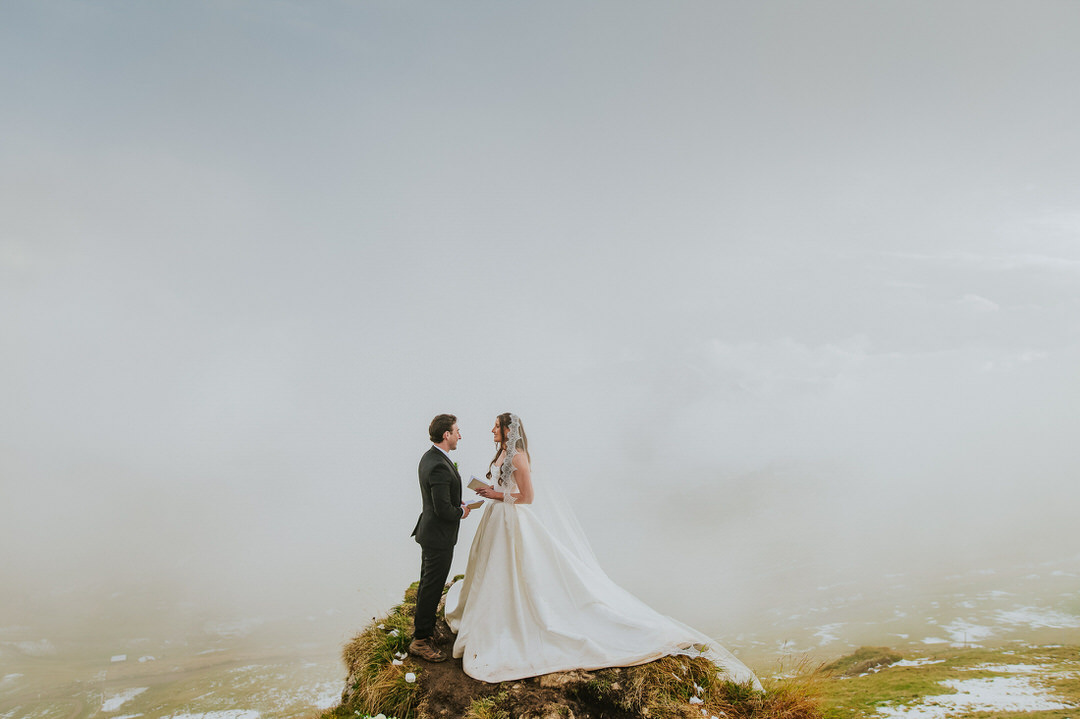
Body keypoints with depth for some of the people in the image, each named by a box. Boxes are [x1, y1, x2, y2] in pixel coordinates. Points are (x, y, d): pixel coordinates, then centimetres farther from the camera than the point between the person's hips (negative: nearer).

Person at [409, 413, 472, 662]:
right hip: (439, 536, -10)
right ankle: (421, 639, 15)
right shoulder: (439, 467, -29)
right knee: (432, 587, 3)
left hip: (429, 530, 10)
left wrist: (458, 504, 6)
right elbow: (444, 510, -29)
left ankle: (421, 624, 40)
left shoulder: (429, 457, 4)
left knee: (427, 583, 24)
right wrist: (461, 512, -10)